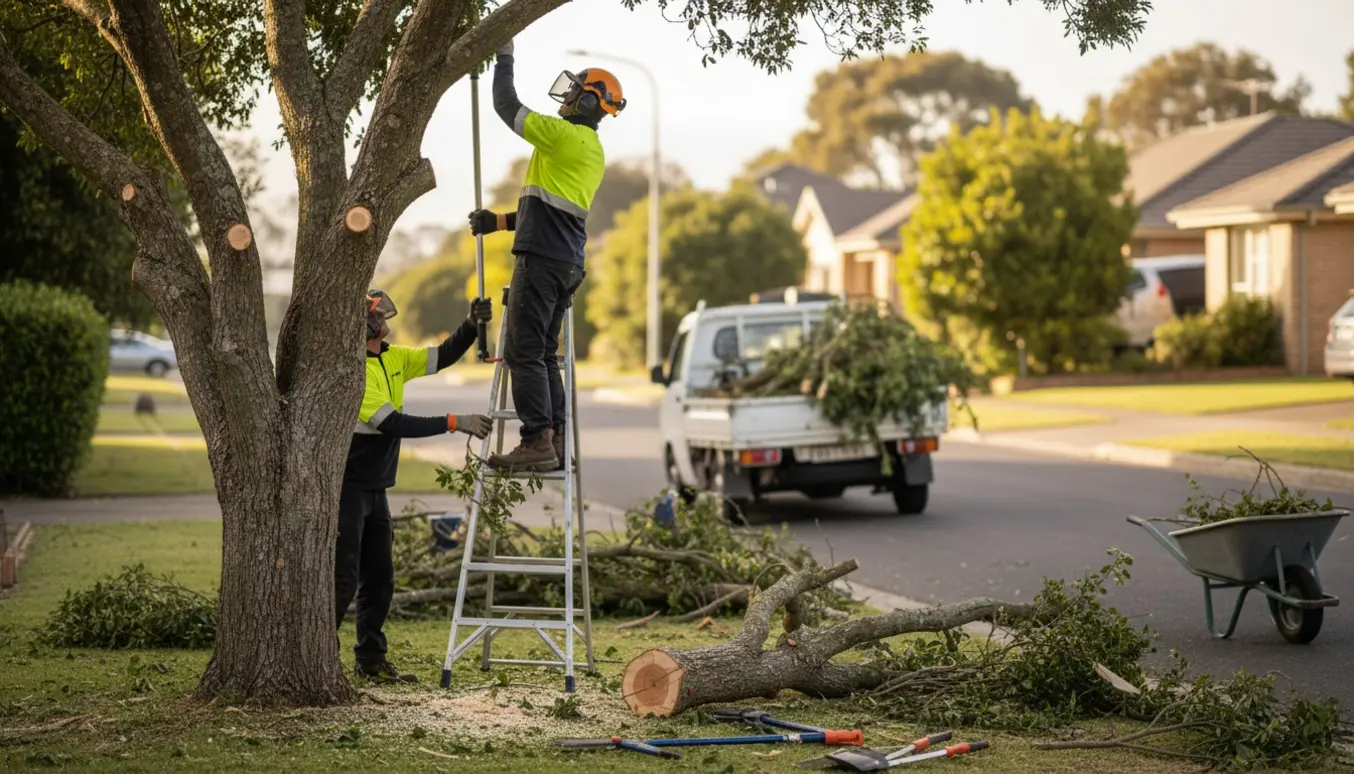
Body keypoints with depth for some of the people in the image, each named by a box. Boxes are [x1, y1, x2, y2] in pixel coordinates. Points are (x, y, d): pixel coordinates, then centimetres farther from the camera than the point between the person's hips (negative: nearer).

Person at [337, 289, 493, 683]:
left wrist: (472, 325, -8)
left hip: (375, 488, 9)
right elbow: (393, 424, -24)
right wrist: (454, 422, -24)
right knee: (342, 581, -10)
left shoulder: (392, 358, 6)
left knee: (379, 580, 10)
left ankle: (371, 660, 17)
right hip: (346, 487, -9)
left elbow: (442, 357, 10)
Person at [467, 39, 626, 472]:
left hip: (541, 258, -10)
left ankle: (537, 441, -16)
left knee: (523, 352, -10)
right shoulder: (593, 152, 21)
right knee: (545, 354, 12)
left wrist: (505, 58, 8)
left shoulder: (565, 136, -9)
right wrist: (500, 221, 24)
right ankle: (556, 441, 8)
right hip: (568, 262, 10)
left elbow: (507, 106, -6)